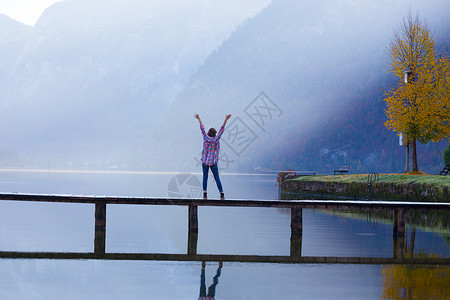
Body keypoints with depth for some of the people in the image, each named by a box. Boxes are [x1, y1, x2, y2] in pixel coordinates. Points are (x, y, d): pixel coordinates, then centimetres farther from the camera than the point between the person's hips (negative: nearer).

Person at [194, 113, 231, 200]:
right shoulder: (216, 140, -9)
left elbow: (202, 129, 3)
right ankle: (222, 195, -1)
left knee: (205, 177, 8)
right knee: (217, 179, 3)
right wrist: (226, 120, -6)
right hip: (213, 162, -1)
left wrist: (199, 119, 12)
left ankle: (205, 194, -1)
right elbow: (222, 129, -8)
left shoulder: (206, 139, -7)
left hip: (205, 162, 1)